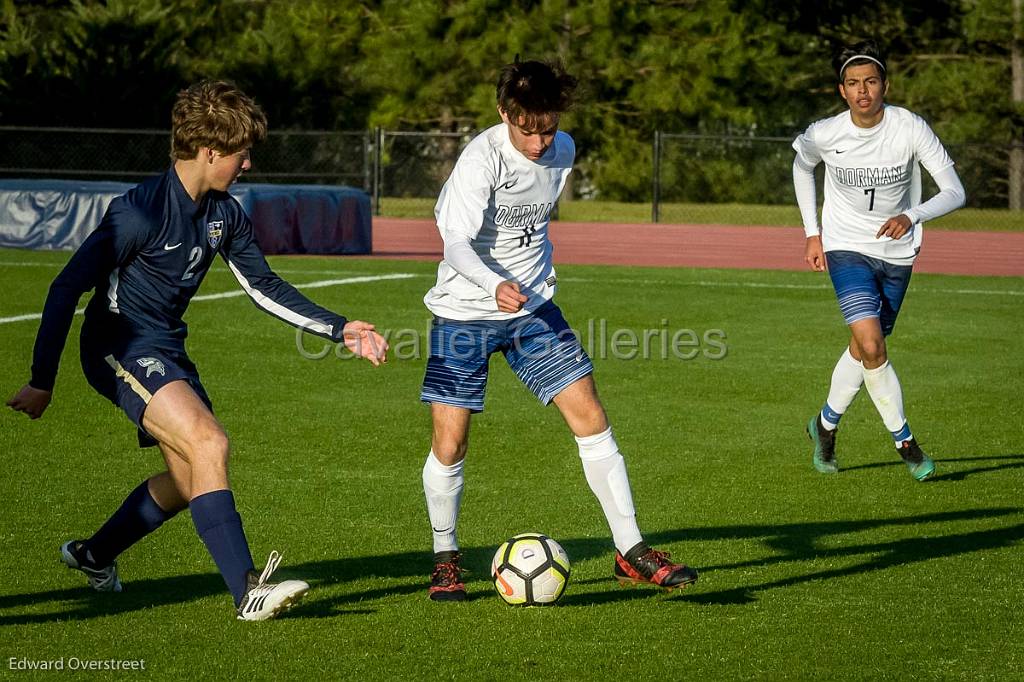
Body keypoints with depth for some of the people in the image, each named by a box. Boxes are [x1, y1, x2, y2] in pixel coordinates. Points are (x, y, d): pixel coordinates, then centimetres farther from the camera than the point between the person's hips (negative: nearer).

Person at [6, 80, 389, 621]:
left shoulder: (224, 214, 3)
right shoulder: (141, 211, -22)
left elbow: (264, 287, 14)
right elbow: (65, 289, -19)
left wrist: (339, 330, 5)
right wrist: (41, 382, -17)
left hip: (166, 350, 9)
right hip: (118, 347, -9)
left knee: (190, 479, 13)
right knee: (210, 444, -25)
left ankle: (94, 555, 36)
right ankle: (247, 591, -28)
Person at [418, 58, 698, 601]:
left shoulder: (563, 151, -1)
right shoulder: (482, 158, -21)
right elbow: (457, 243, -32)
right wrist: (495, 285, -48)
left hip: (533, 309, 5)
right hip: (465, 313, -5)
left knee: (591, 418, -5)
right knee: (449, 444, -5)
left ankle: (630, 552, 2)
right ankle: (445, 559, 18)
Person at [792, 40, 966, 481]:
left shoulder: (911, 129, -19)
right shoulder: (824, 135, -15)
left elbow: (954, 191, -20)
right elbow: (801, 167, 9)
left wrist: (912, 217, -38)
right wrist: (812, 233, 8)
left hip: (897, 253, 2)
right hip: (846, 247, -2)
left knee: (863, 349, 14)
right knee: (871, 345, -21)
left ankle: (826, 424, 39)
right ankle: (905, 441, -7)